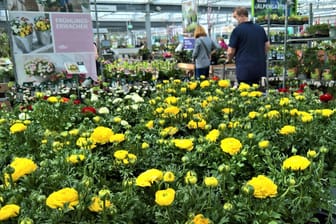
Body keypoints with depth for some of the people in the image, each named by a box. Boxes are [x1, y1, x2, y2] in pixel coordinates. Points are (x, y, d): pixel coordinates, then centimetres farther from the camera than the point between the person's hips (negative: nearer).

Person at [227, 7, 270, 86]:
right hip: (260, 69, 6)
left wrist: (229, 59, 12)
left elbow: (231, 51, -7)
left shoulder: (237, 30, -8)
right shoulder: (260, 28, 10)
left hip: (244, 69, -6)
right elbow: (267, 46, 16)